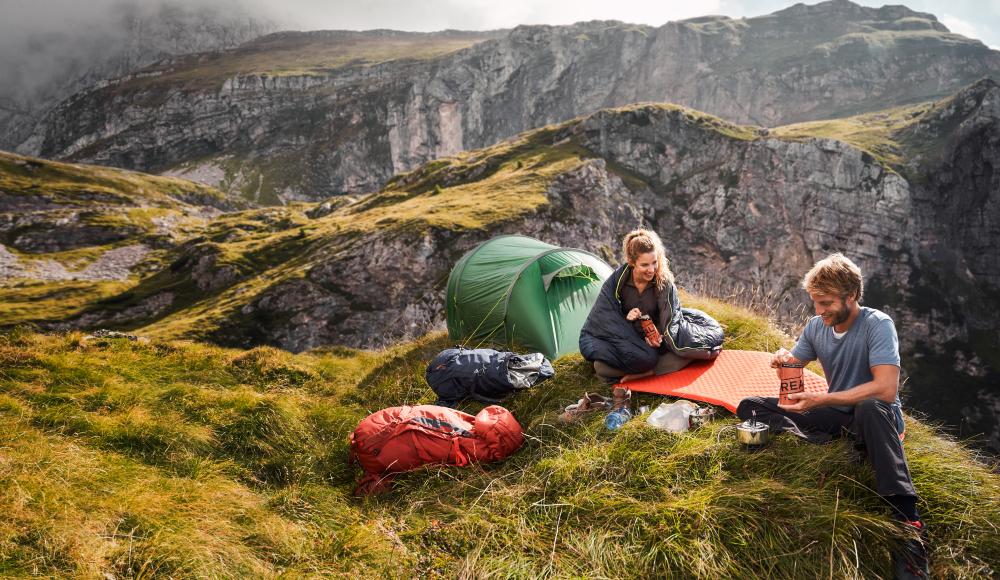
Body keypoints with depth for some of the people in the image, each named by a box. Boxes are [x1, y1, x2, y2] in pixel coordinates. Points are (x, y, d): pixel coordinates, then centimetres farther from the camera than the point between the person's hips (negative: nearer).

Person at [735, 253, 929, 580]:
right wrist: (784, 360, -14)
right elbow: (794, 365, 12)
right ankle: (826, 445, -26)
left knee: (870, 408, -44)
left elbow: (886, 390, -30)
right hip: (837, 414, 6)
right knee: (749, 407, -5)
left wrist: (820, 401, -33)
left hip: (876, 416, -6)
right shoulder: (816, 326, 1)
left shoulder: (877, 324, -18)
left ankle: (907, 525, -44)